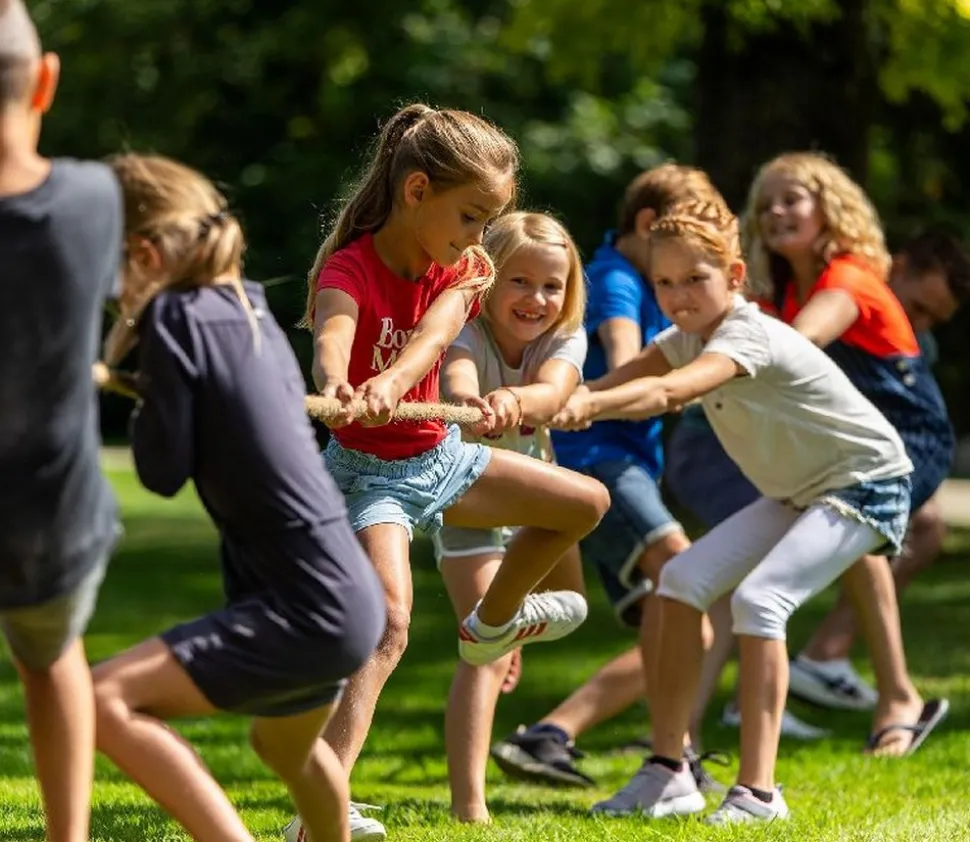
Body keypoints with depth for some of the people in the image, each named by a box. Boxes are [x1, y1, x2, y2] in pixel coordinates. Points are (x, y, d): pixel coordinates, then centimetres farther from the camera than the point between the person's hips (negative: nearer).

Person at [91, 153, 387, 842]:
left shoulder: (174, 318, -11)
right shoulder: (251, 308, 11)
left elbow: (163, 470, -10)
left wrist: (134, 359, 4)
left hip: (311, 610, -9)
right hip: (349, 598, 9)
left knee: (107, 703, -20)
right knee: (285, 744, 37)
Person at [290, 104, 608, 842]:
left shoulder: (462, 271, -6)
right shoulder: (350, 269, -24)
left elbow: (432, 335, -29)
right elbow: (332, 336, -48)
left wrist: (391, 382, -53)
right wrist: (339, 389, -74)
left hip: (439, 456, 7)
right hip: (370, 469, -7)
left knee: (586, 503, 15)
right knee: (388, 626, -27)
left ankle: (494, 624, 38)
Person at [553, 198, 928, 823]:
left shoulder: (750, 336, -28)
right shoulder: (687, 338, -1)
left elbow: (668, 392, -46)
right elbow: (623, 381, -15)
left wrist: (586, 404, -62)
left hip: (866, 485, -9)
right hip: (797, 492, 9)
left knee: (758, 598, -26)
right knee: (684, 580, -2)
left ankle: (758, 791, -23)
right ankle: (668, 773, 3)